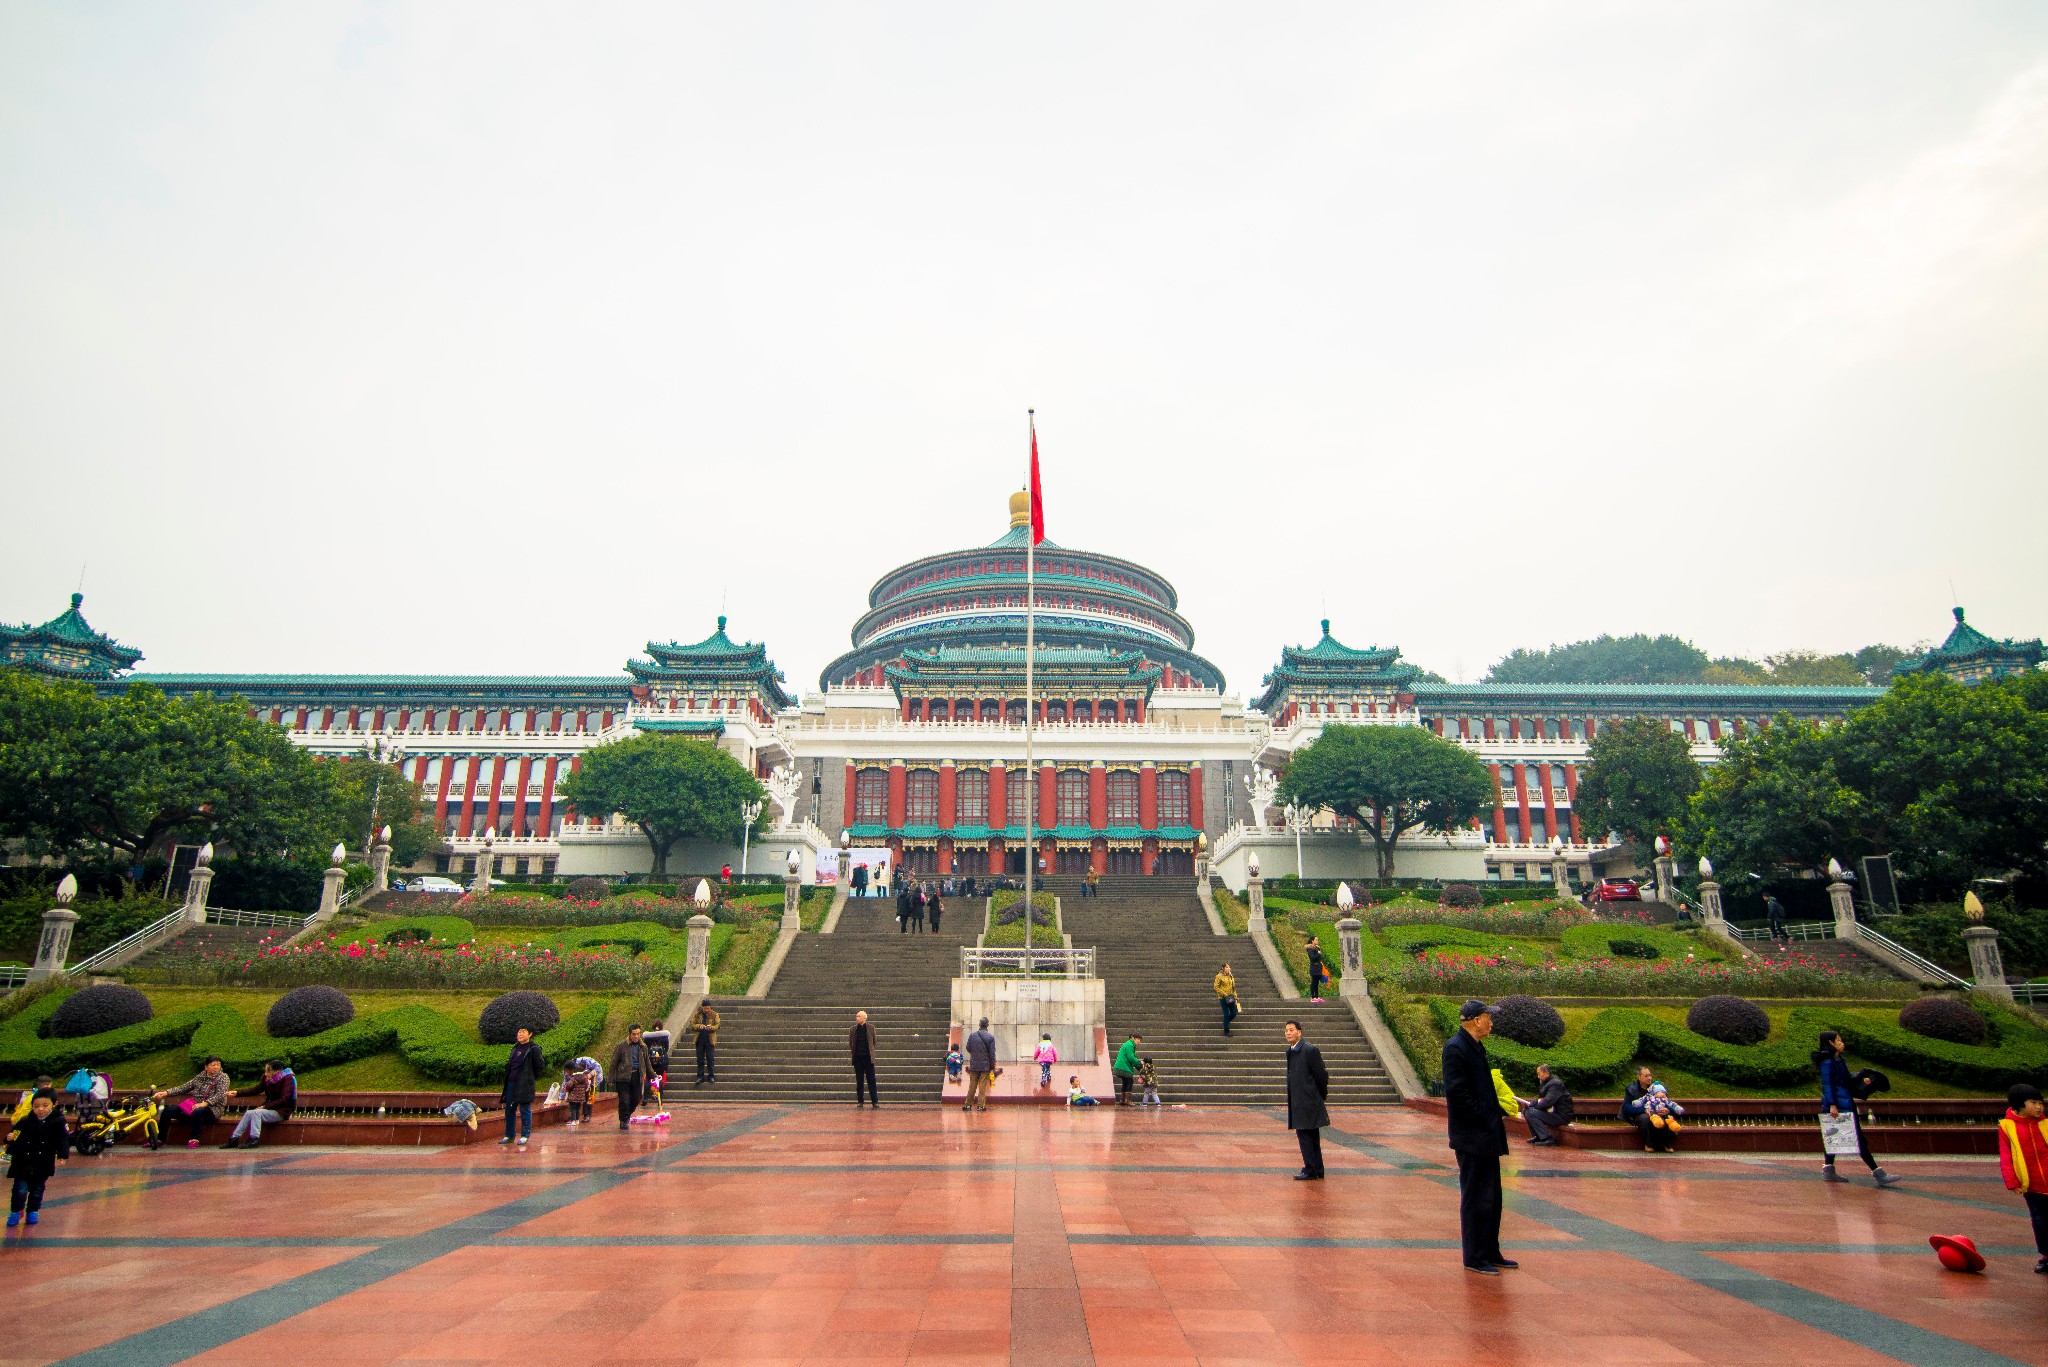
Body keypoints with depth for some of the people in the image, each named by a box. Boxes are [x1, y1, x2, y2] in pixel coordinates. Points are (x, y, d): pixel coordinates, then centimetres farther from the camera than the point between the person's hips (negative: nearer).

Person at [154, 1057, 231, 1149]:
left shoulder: (222, 1077, 0)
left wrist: (204, 1103, -28)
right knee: (167, 1110, -7)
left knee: (197, 1112, -39)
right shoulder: (200, 1076, 17)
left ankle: (194, 1140, -26)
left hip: (212, 1109, -6)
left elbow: (220, 1095, -14)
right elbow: (184, 1088, 17)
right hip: (195, 1106, 6)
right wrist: (166, 1093, 3)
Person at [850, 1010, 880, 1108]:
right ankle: (860, 1101, 13)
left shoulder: (871, 1028, 1)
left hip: (868, 1057, -2)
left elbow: (874, 1041, 9)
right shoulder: (853, 1029, 4)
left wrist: (871, 1052, 6)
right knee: (859, 1081, 6)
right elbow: (850, 1043, 13)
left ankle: (875, 1102, 0)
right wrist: (854, 1052, 7)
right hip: (858, 1058, 2)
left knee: (871, 1080, -2)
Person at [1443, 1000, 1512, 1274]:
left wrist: (1498, 1115, 8)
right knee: (1476, 1198, -1)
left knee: (1491, 1197, 17)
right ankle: (1474, 1258, 10)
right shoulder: (1455, 1048, -18)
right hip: (1472, 1137, -10)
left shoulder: (1474, 1047, 13)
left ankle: (1491, 1253, 28)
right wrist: (1487, 1119, -17)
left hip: (1486, 1136, 10)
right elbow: (1456, 1092, -22)